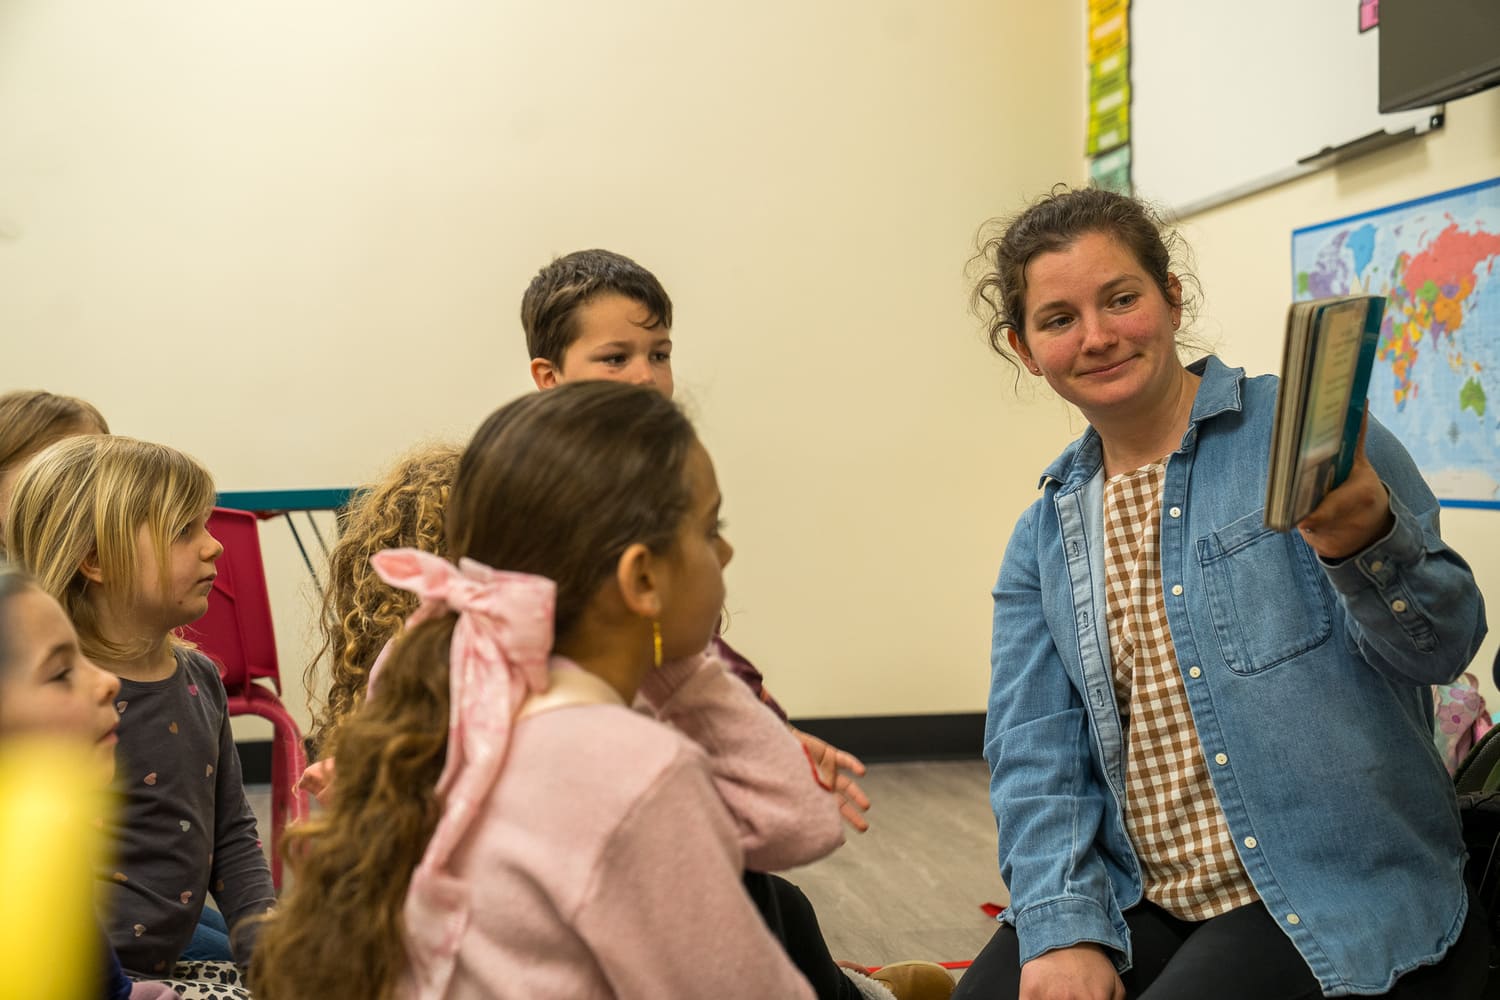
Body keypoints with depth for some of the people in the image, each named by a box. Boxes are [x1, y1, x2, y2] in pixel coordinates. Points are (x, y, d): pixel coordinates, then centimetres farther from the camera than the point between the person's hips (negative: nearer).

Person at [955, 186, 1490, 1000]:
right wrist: (1063, 930, -10)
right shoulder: (1044, 535, 10)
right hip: (1138, 907, 4)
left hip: (1332, 909, -3)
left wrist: (1365, 544, -27)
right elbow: (1034, 749, 5)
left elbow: (1444, 646, -6)